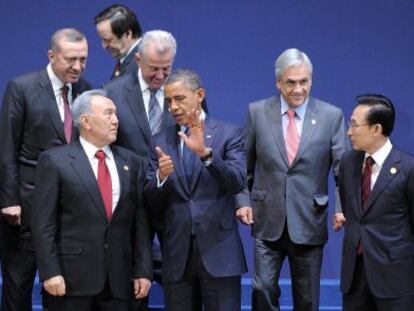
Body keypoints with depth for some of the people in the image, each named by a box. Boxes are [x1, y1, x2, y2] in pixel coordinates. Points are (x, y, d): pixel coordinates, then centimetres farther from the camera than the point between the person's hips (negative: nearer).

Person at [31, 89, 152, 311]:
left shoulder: (131, 162, 13)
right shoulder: (55, 160, -1)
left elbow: (140, 220, 11)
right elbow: (43, 223, -5)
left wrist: (143, 270, 5)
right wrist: (50, 273, -12)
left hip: (118, 280, 4)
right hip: (71, 277, -4)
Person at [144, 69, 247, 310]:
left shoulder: (229, 134, 2)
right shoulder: (160, 142, 10)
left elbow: (237, 182, -13)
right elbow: (152, 204, 7)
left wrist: (205, 152, -27)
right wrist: (161, 177, -14)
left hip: (219, 252, -3)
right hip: (177, 254, 3)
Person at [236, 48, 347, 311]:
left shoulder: (331, 116, -2)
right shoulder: (257, 112, 1)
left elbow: (343, 167, -4)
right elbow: (245, 165, 9)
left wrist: (342, 208, -17)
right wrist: (243, 201, -1)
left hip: (309, 222, 0)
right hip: (268, 221, 0)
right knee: (263, 289, -4)